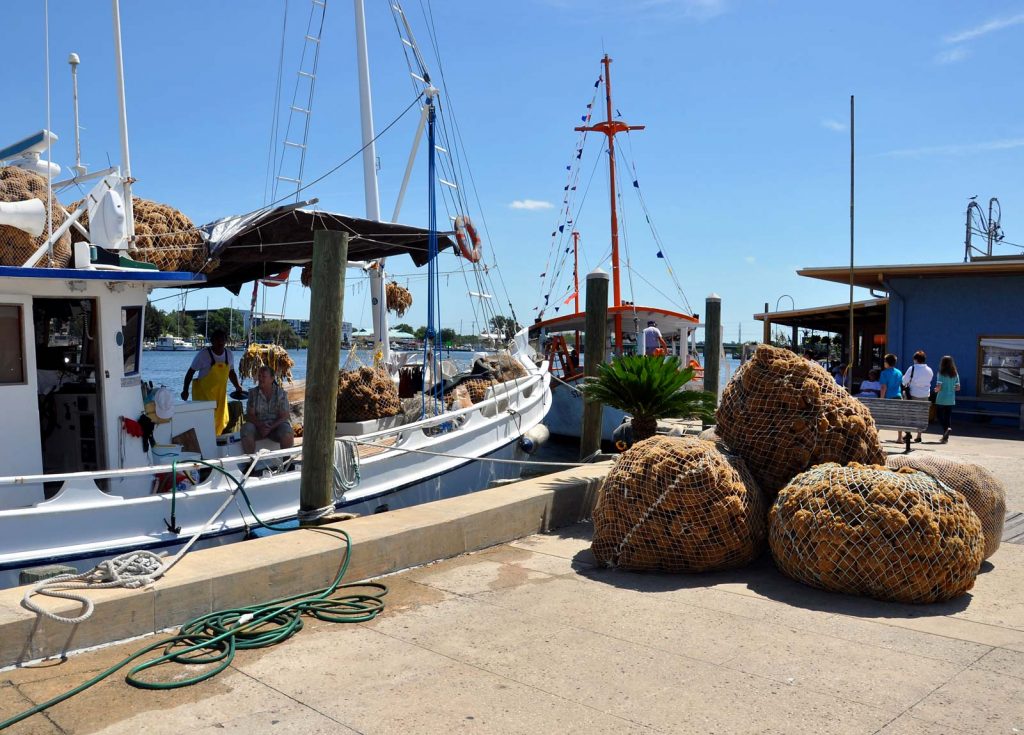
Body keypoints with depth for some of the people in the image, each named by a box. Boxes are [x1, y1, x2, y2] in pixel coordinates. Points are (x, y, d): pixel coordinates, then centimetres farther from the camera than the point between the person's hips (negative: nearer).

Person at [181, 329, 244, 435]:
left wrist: (237, 386, 7)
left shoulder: (229, 354, 5)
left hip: (220, 393, 6)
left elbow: (231, 372, 18)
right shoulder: (203, 354, -11)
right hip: (204, 392, -6)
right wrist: (185, 390, -9)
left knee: (221, 421, 7)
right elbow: (190, 372, -6)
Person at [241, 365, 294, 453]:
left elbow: (284, 416, -7)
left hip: (276, 425, -1)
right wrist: (260, 426, -21)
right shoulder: (253, 393, 3)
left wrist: (271, 428, -22)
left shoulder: (281, 393, -2)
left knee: (287, 435, -33)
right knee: (246, 431, -31)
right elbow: (250, 415, -1)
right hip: (258, 425, 2)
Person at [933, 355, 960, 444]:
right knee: (948, 417, 10)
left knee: (939, 415, 8)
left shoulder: (941, 373, -11)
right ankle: (945, 437, 12)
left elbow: (938, 387, -15)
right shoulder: (955, 374, 3)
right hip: (951, 400, 5)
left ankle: (946, 428, -17)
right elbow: (958, 388, 5)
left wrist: (935, 390, 6)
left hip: (941, 399, -5)